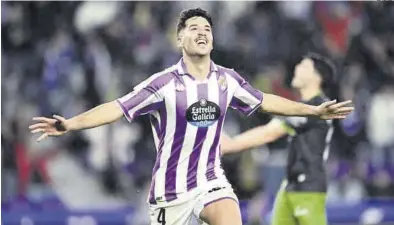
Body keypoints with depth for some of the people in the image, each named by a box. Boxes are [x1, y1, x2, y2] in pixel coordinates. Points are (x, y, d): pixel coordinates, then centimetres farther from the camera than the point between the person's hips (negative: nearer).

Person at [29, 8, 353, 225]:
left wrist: (315, 110, 20)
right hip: (171, 187, -3)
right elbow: (117, 108, -18)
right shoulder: (165, 83, -13)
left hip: (211, 180, 3)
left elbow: (264, 101, 17)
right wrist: (69, 124, -31)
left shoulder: (227, 79, 0)